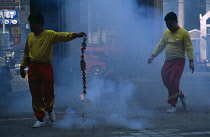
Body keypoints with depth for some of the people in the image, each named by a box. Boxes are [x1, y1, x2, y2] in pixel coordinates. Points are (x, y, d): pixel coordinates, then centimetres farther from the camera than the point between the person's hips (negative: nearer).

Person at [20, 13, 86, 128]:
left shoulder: (49, 35, -7)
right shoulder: (30, 36, 9)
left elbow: (63, 36, -22)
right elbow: (26, 54, 18)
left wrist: (75, 35, -39)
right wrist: (22, 67, 17)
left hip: (45, 67, -4)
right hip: (33, 68, 4)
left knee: (47, 92, 0)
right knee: (35, 95, 4)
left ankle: (50, 110, 33)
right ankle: (40, 120, 14)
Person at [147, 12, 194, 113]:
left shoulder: (184, 33, -8)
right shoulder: (166, 33, 11)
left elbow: (189, 48, -10)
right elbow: (160, 46, 17)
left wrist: (191, 61, -17)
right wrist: (153, 56, 8)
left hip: (178, 61, -7)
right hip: (168, 61, 7)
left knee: (173, 82, -12)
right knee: (166, 81, 5)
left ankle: (173, 105, -4)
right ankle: (181, 95, 27)